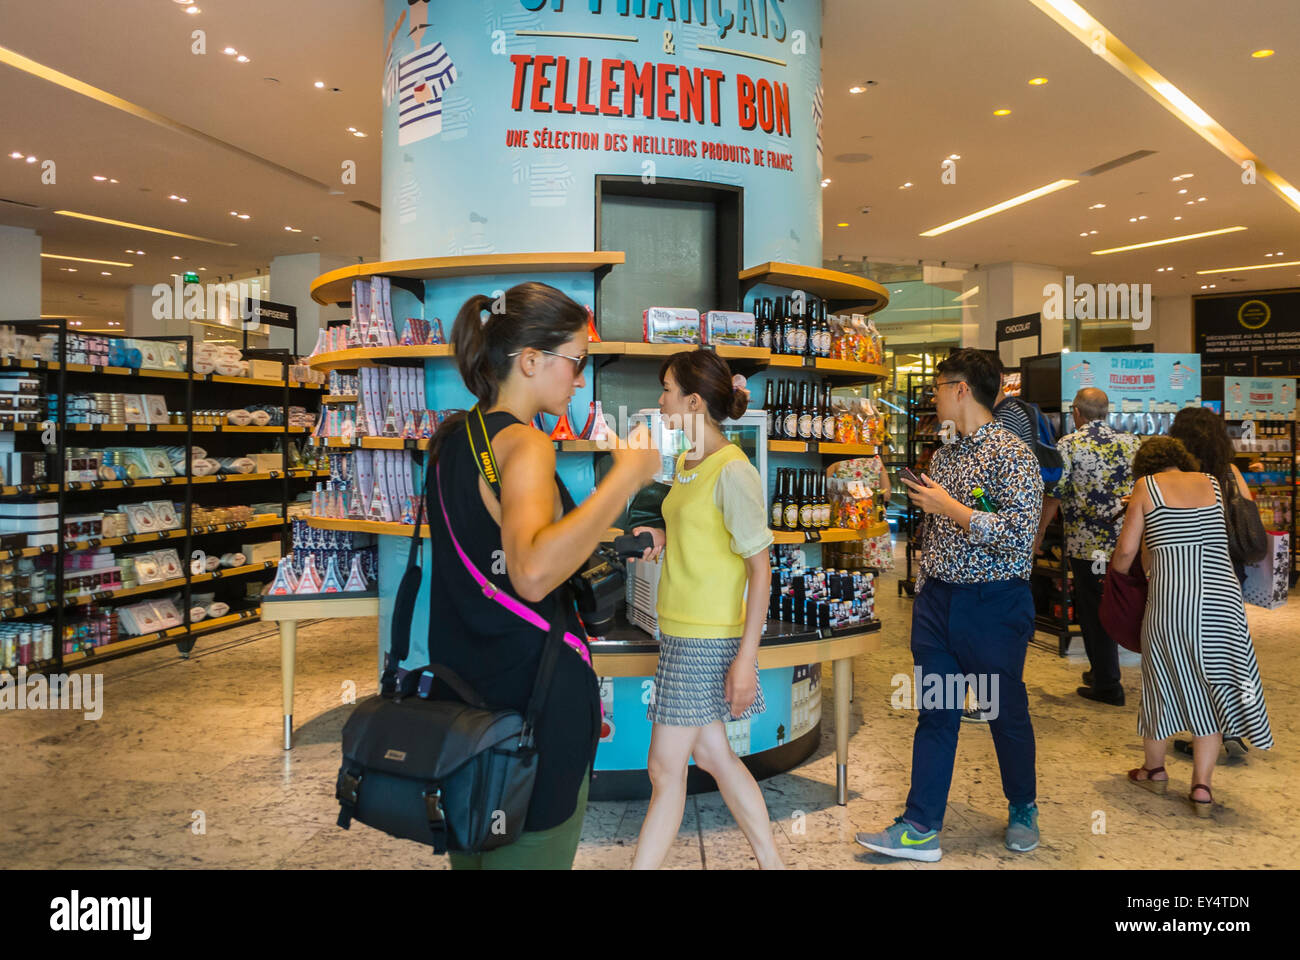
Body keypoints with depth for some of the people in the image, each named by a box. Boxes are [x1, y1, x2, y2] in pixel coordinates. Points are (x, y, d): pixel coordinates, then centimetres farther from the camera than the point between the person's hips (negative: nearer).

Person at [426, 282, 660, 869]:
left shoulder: (453, 437, 8)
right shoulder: (524, 443, -20)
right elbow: (533, 574, -37)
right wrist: (626, 475, -31)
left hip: (464, 688, 9)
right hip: (532, 694, -9)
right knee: (530, 854, 7)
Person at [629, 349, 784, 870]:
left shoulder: (733, 471, -17)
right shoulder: (686, 463, 9)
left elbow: (760, 568, -17)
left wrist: (746, 658, -20)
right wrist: (663, 538, 1)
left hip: (708, 639, -9)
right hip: (679, 632, 9)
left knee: (665, 767, 1)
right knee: (712, 754, 17)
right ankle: (772, 862, 31)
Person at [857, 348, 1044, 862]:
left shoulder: (1012, 455, -13)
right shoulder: (943, 456, 10)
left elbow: (1019, 535, -23)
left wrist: (950, 507, -19)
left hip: (994, 605, -6)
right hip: (938, 602, 6)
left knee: (1007, 713, 12)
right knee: (935, 715, 7)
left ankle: (1023, 809, 36)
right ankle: (921, 828, 13)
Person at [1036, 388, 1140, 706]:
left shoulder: (1069, 445, -9)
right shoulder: (1131, 442, 6)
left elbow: (1054, 496, -10)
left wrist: (1037, 535, 1)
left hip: (1087, 543, -5)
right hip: (1127, 542, 5)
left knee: (1094, 612, 5)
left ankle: (1107, 685, 11)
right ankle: (1101, 670, 32)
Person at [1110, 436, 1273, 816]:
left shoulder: (1146, 486, 3)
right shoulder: (1214, 483, 12)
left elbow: (1127, 550, 1)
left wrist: (1117, 577, 20)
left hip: (1169, 599, -2)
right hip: (1221, 597, 2)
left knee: (1164, 679, 14)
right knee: (1214, 685, 12)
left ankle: (1154, 769, 32)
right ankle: (1201, 786, 14)